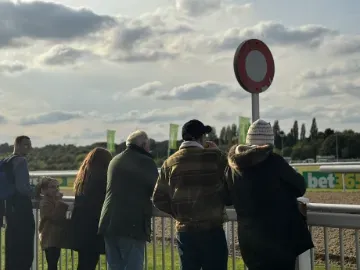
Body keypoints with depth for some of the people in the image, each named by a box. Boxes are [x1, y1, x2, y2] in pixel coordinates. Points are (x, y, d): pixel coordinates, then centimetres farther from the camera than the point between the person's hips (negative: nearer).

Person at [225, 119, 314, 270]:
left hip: (249, 237, 6)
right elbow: (300, 187, -1)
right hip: (279, 236, -5)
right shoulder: (274, 162, -14)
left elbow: (228, 198, 15)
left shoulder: (233, 167, 1)